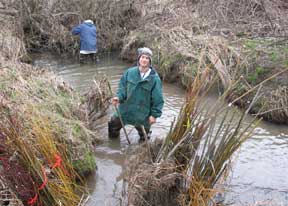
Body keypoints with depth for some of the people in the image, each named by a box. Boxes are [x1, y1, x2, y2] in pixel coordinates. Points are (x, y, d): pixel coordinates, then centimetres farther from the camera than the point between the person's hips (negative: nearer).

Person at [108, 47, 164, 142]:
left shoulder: (154, 78, -16)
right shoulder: (130, 72, -5)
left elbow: (158, 99, -11)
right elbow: (122, 86, 5)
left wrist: (155, 114, -11)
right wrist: (119, 97, -13)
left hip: (143, 114, -3)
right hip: (126, 110, 3)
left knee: (144, 138, 12)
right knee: (113, 123, 13)